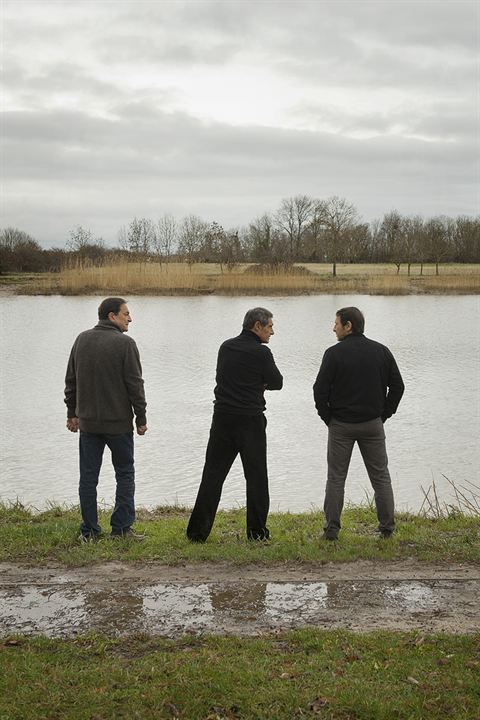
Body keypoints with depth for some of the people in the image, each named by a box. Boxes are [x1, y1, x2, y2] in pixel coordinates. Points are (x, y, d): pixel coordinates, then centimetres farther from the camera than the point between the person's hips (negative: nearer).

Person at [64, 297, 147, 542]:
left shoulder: (82, 340, 6)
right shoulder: (124, 343, -11)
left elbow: (71, 380, 10)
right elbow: (135, 384, -12)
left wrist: (72, 413, 17)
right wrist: (141, 418, -3)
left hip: (87, 421, 5)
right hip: (119, 422, -4)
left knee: (88, 476, 9)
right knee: (125, 474, 9)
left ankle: (89, 531, 11)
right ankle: (121, 528, 8)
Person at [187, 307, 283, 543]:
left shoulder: (225, 347, 8)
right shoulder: (261, 352, -10)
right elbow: (277, 383, -1)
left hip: (222, 418, 5)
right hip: (250, 420, -5)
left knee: (213, 475, 7)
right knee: (256, 476, 7)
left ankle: (198, 531, 5)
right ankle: (257, 532, 11)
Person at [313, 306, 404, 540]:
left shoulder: (334, 353, -9)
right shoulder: (381, 351, 2)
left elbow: (320, 390, -10)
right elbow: (397, 386, 5)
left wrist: (328, 418, 2)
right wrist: (384, 414, 11)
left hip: (341, 425, -2)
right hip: (373, 424, 2)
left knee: (336, 478, 6)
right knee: (380, 477, 11)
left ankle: (331, 529, 5)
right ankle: (387, 527, 11)